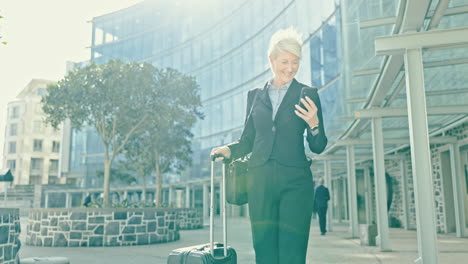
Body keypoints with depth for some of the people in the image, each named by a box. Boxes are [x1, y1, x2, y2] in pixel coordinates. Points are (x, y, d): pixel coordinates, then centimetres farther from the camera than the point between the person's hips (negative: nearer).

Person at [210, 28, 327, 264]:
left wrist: (313, 124, -14)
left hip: (295, 182, -2)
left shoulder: (307, 95, 7)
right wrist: (228, 150, -2)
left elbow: (318, 147, 6)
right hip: (260, 180, 2)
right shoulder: (255, 95, 14)